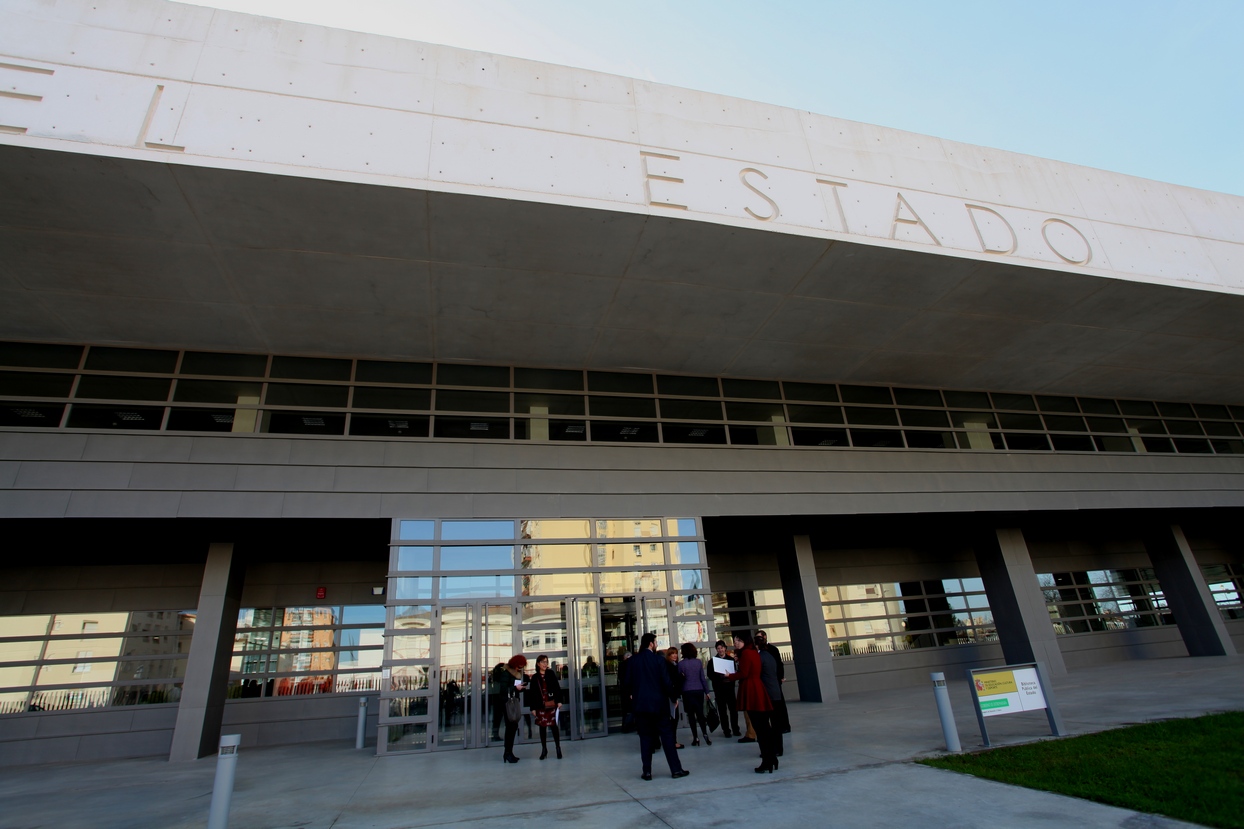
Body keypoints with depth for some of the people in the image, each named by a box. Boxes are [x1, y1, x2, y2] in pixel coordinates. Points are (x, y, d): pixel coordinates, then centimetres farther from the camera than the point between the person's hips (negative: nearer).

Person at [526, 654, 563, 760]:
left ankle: (558, 748, 12)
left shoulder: (551, 674, 3)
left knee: (554, 726, 2)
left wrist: (559, 701, -6)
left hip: (552, 704, -1)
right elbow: (532, 693, 2)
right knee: (542, 727, 7)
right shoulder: (534, 677, 2)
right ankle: (544, 749, 18)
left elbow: (557, 687, 1)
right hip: (541, 706, 1)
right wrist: (533, 708, -1)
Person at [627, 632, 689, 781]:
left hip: (641, 703, 3)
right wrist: (674, 696, 4)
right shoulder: (659, 659, -10)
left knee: (645, 737, 9)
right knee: (667, 735, 6)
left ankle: (647, 771, 9)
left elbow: (628, 681, 3)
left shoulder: (633, 660, 0)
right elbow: (666, 682, -10)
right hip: (658, 703, -3)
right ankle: (676, 769, 8)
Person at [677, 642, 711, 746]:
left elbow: (679, 678, -1)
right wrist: (706, 691, 7)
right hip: (699, 690, 2)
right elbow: (703, 678, 3)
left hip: (688, 691, -2)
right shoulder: (699, 662, 1)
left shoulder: (681, 664, -7)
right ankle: (705, 734, -7)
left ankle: (695, 737, 4)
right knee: (700, 713, 9)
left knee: (691, 714, 6)